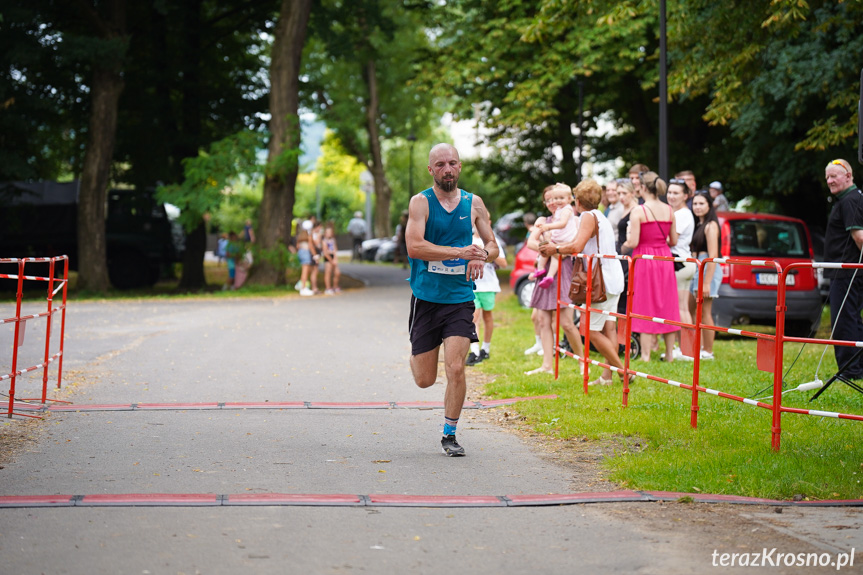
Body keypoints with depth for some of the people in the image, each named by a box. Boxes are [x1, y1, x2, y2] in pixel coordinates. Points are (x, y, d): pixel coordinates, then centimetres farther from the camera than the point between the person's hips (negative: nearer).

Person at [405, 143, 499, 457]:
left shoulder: (474, 203, 5)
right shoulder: (421, 202, -6)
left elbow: (492, 245, 13)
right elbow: (414, 246, -19)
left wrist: (481, 257, -12)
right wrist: (460, 252, -26)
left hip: (460, 298, 1)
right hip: (426, 298, -1)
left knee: (456, 369, -11)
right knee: (425, 380, 6)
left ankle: (449, 434, 7)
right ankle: (416, 354, 43)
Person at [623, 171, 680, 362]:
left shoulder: (638, 212, -12)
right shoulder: (669, 211, 3)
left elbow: (633, 243, -15)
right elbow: (674, 240, 8)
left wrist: (627, 239, 7)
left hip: (645, 259, -4)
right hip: (664, 257, 5)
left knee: (645, 306, 1)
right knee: (667, 307, 11)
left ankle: (645, 355, 0)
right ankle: (669, 353, 15)